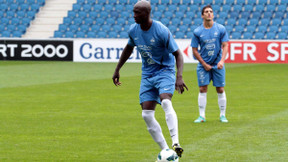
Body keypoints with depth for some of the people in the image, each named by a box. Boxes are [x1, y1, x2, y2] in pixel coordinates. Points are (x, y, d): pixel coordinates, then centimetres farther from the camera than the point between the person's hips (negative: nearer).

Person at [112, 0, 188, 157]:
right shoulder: (133, 30, -1)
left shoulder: (162, 31, -19)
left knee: (166, 102, -33)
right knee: (146, 114, -5)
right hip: (147, 75, 6)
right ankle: (165, 150, 4)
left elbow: (177, 54, -14)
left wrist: (179, 77, -27)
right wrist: (117, 70, 21)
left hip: (165, 71, -6)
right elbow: (128, 48, 20)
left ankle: (175, 142, -42)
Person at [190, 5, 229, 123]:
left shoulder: (221, 29, -2)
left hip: (217, 64, 0)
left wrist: (222, 61, -17)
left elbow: (225, 46, -3)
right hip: (203, 64, 0)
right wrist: (204, 64, -4)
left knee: (220, 90, 2)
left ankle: (222, 115, 13)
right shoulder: (197, 32, -4)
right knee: (203, 89, -5)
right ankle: (202, 116, 1)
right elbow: (194, 50, 0)